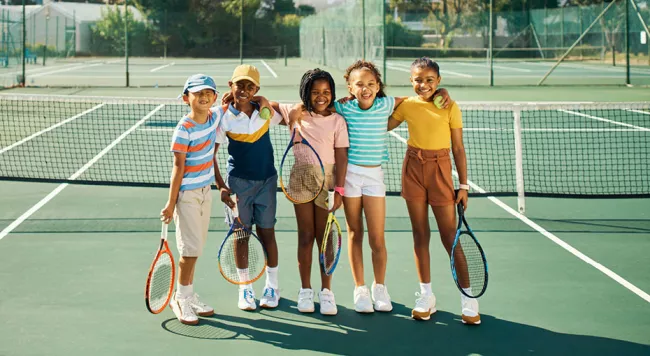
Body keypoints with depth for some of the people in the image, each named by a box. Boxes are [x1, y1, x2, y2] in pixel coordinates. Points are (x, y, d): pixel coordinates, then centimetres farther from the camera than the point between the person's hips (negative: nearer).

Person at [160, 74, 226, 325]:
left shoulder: (215, 117, 2)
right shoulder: (184, 129, -18)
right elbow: (178, 166, -16)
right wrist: (171, 203, -15)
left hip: (205, 191, 7)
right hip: (187, 193, -7)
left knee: (195, 247, 14)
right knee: (192, 248, -5)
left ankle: (188, 295, 24)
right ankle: (181, 297, 10)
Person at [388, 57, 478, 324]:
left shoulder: (449, 107, -4)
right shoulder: (407, 106, 3)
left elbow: (458, 149, -2)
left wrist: (463, 185, -4)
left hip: (440, 170, -3)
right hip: (413, 169, 3)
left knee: (449, 236, -3)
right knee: (420, 234, 7)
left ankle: (468, 297, 7)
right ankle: (426, 295, 16)